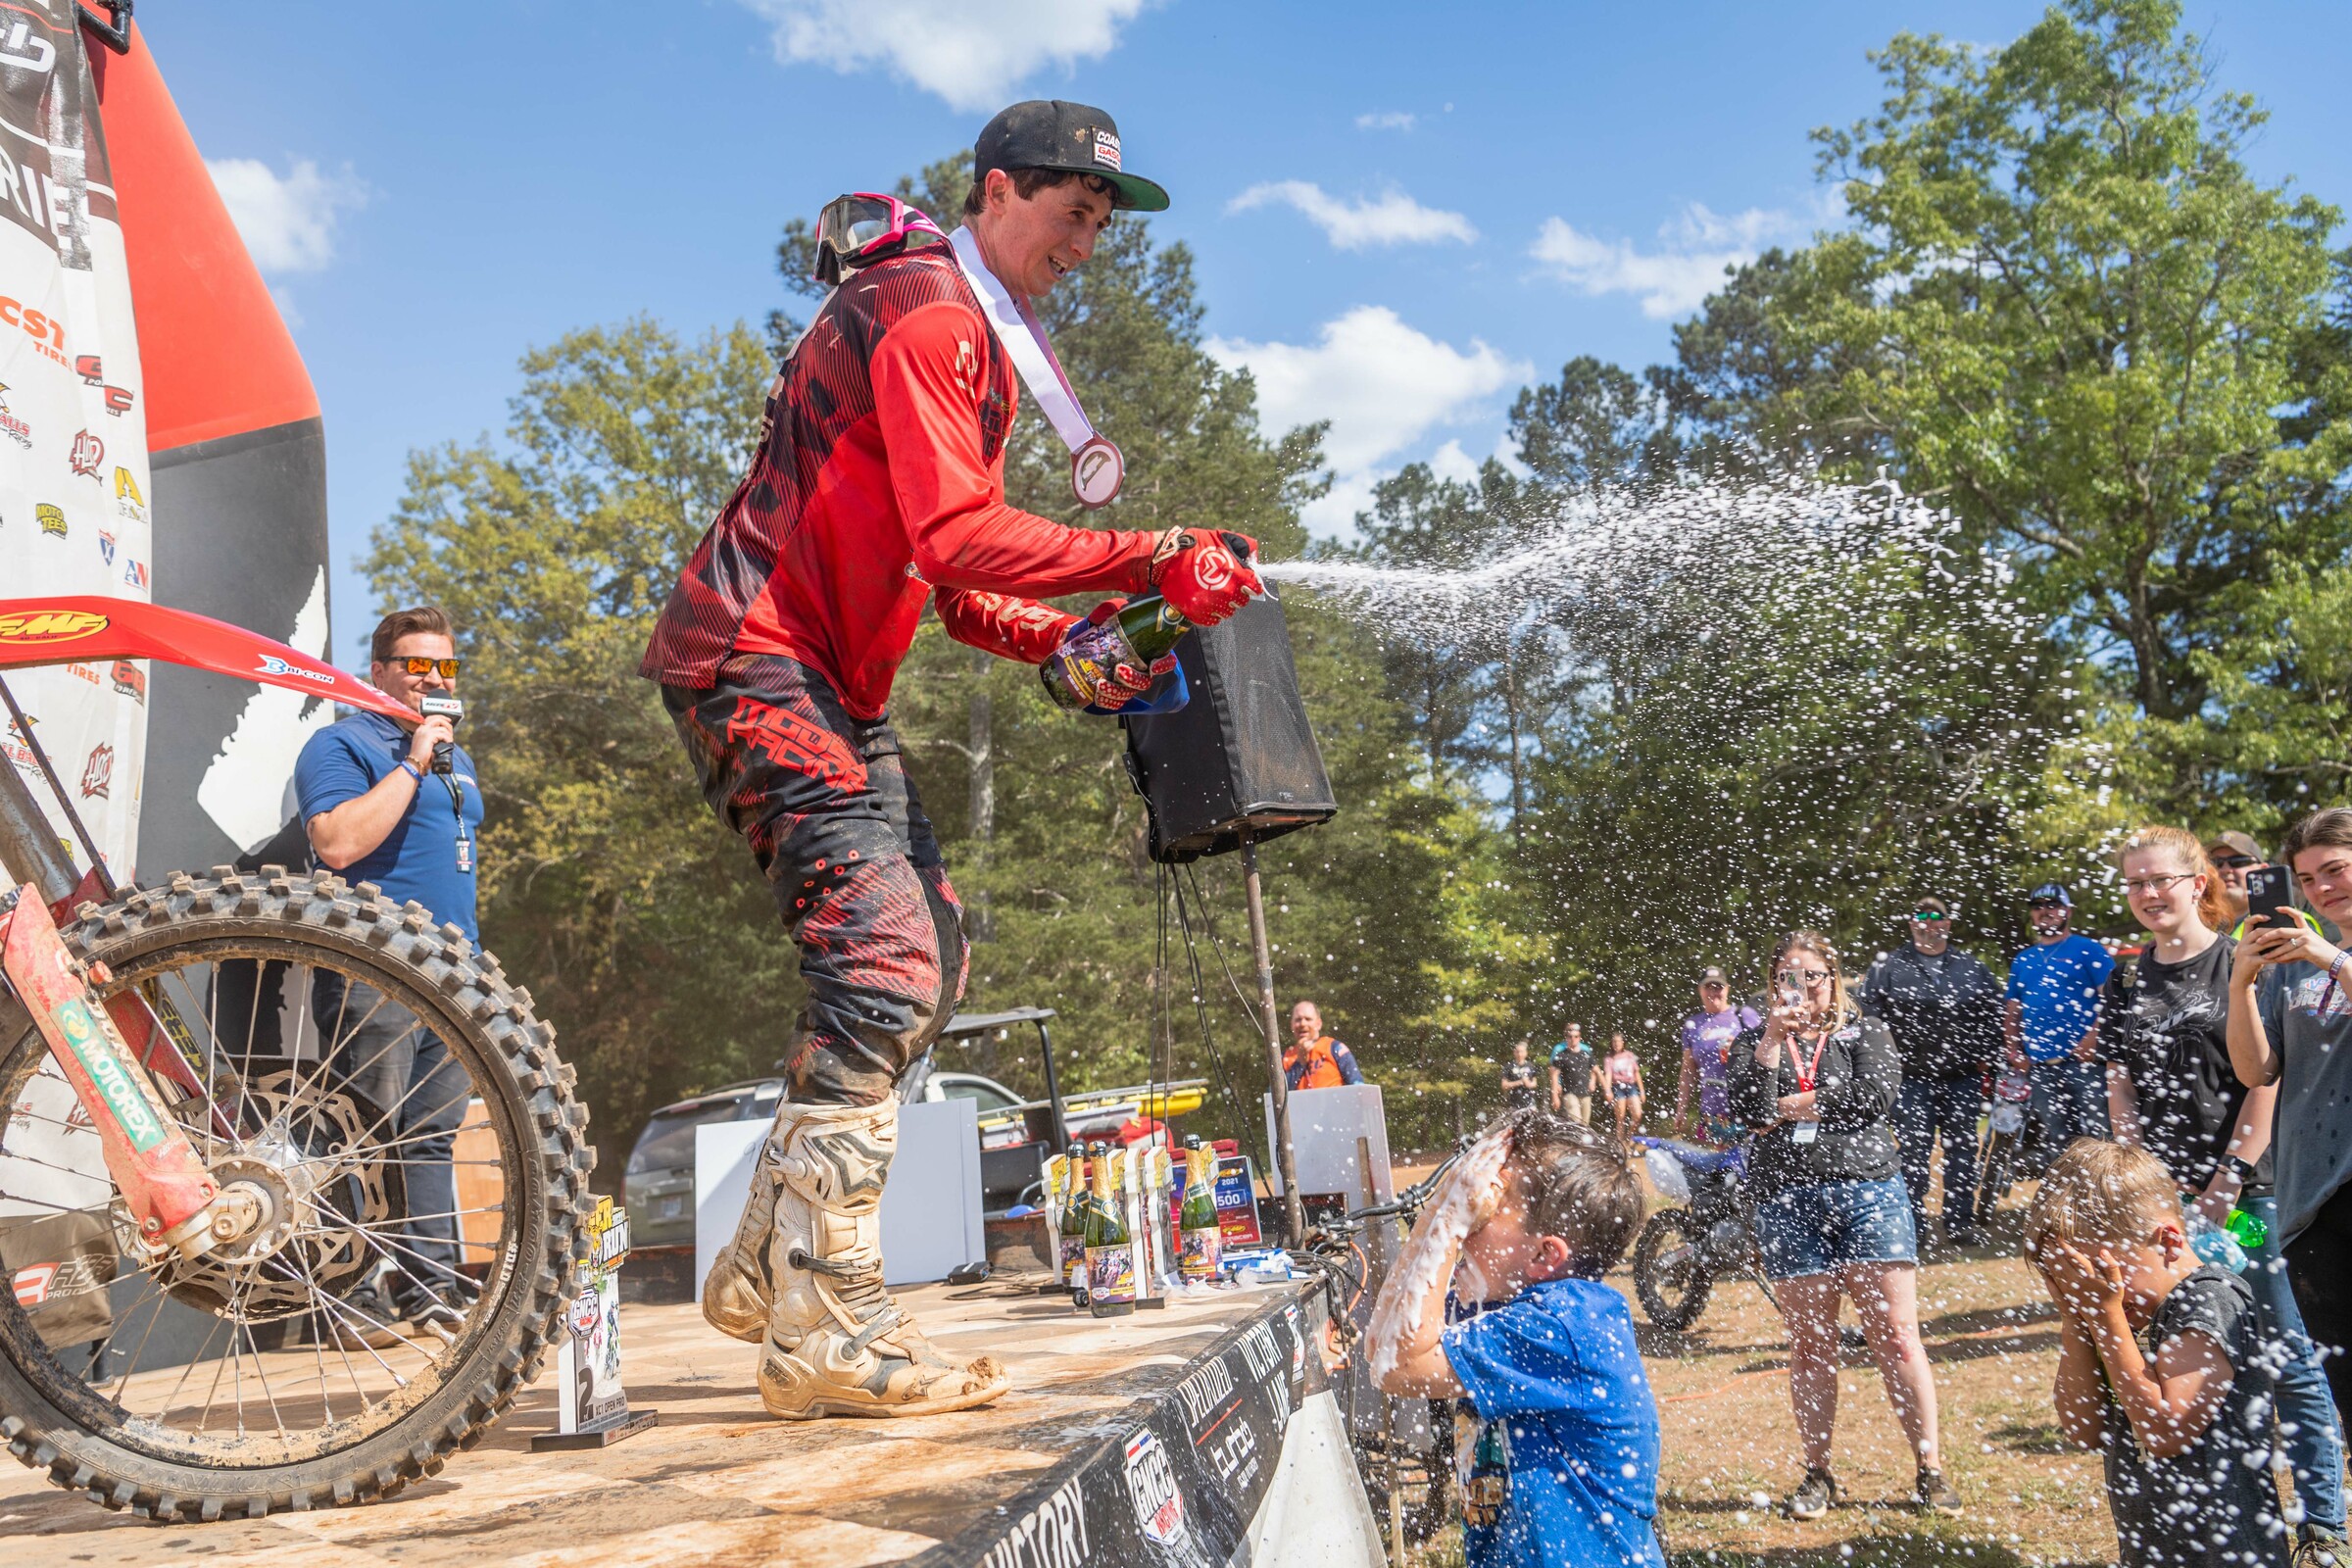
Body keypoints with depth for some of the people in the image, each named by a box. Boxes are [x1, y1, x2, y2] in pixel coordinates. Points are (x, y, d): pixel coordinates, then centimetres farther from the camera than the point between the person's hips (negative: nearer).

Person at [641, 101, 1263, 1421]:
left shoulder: (984, 341, 22)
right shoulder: (928, 311, -10)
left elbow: (943, 574, 18)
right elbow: (956, 533, -23)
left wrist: (1068, 642, 3)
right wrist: (1149, 562, -24)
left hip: (832, 681, 10)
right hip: (753, 658, -10)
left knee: (934, 955, 6)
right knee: (883, 955, -20)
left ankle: (768, 1266, 13)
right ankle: (824, 1332, -16)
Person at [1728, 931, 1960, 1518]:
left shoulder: (1865, 1031, 10)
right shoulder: (1754, 1041, 13)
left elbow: (1877, 1094, -8)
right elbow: (1747, 1111, -4)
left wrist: (1794, 1106, -4)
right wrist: (1772, 1041, -12)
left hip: (1866, 1191, -1)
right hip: (1786, 1202, 1)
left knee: (1897, 1337, -2)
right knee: (1810, 1345, 5)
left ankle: (1931, 1470, 8)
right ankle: (1818, 1475, 16)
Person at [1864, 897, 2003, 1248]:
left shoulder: (1972, 968, 11)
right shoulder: (1889, 967, 4)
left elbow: (1992, 1014, 13)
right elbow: (1870, 1013, 0)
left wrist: (1985, 1057, 5)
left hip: (1962, 1078, 2)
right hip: (1911, 1079, -2)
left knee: (1962, 1150, 8)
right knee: (1913, 1151, -1)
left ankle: (1960, 1222, 16)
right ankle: (1912, 1225, 5)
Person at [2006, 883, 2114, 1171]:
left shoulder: (2087, 950, 3)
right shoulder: (2022, 960, 19)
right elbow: (2013, 1011, 22)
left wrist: (2094, 1038, -17)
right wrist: (2014, 1049, 7)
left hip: (2083, 1061, -5)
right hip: (2041, 1067, 6)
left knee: (2098, 1136, -11)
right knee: (2055, 1144, 8)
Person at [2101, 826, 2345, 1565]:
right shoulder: (2123, 984, 10)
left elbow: (2265, 1081, -7)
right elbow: (2122, 1094, 10)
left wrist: (2228, 1181, -12)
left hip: (2249, 1190, -4)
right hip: (2161, 1197, 4)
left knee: (2287, 1355, 0)